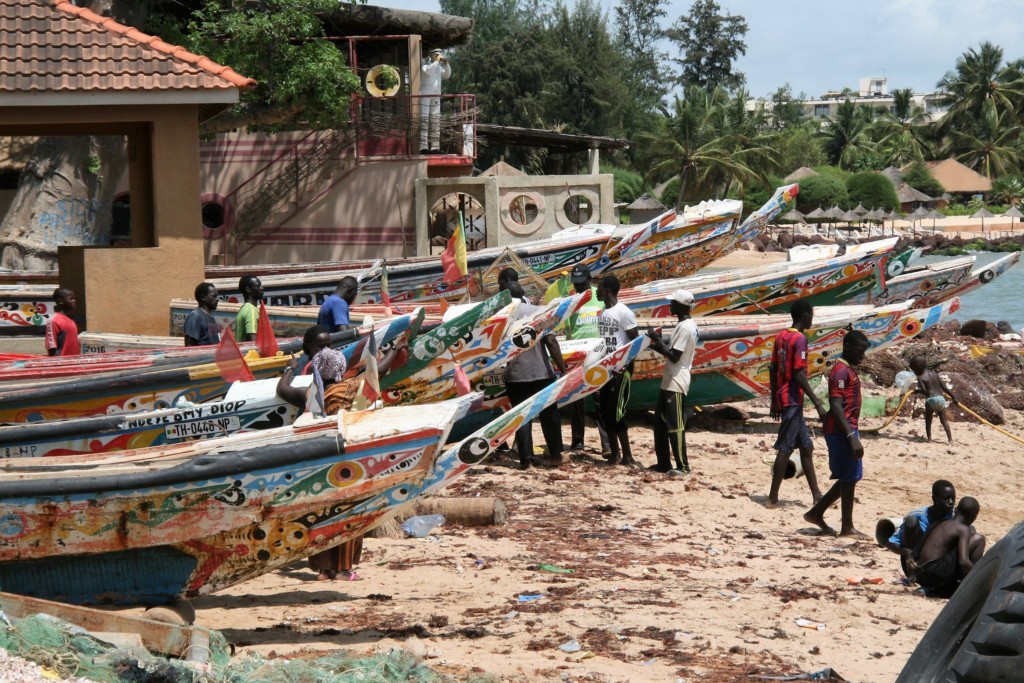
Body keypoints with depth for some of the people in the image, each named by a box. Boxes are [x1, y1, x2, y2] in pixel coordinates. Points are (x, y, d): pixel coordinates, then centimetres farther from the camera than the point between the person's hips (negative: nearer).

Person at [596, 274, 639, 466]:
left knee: (616, 412, -9)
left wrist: (626, 364, -19)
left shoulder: (623, 312, -12)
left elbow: (636, 341, -13)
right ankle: (614, 452, 16)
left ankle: (627, 455, -3)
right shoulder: (603, 312, 13)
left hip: (620, 368, -9)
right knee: (603, 412, 8)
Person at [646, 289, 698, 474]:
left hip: (676, 384, -11)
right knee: (660, 422, 14)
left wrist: (658, 340, -14)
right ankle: (664, 463, 19)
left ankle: (683, 466, -4)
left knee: (675, 426, -7)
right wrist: (656, 344, 9)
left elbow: (674, 356, -21)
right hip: (669, 382, 11)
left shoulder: (685, 327, -17)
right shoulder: (683, 325, 15)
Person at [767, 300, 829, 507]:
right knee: (785, 448, -6)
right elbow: (799, 374, -20)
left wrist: (774, 399, 20)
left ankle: (816, 495, 18)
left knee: (806, 446, 14)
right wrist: (818, 403, -19)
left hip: (782, 397, 9)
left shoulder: (781, 337, 11)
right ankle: (773, 498, -5)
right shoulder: (799, 339, -14)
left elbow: (772, 369, 13)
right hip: (793, 399, -9)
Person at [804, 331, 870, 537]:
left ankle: (816, 513, 20)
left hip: (846, 431, 10)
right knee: (849, 478, -4)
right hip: (841, 432, -10)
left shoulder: (849, 370, 16)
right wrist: (851, 436, -27)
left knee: (849, 478, 14)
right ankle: (847, 527, 3)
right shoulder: (841, 371, -15)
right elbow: (836, 407, -23)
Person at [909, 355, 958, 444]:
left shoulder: (920, 378, -2)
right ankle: (950, 439, 1)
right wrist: (953, 397, 17)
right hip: (941, 398, 4)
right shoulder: (934, 374, 14)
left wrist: (917, 391, 6)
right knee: (944, 420, 8)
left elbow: (924, 391, -14)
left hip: (931, 400, -4)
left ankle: (929, 438, 10)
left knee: (928, 420, 13)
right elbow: (944, 387, 12)